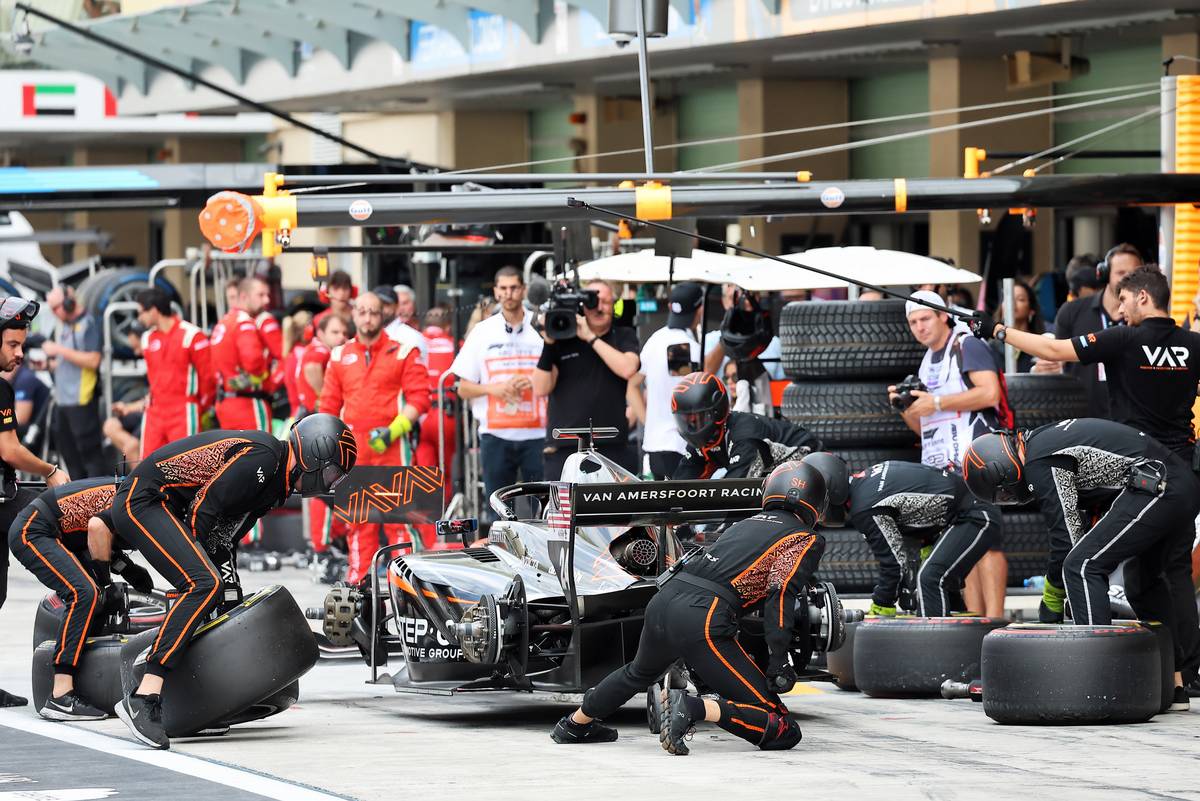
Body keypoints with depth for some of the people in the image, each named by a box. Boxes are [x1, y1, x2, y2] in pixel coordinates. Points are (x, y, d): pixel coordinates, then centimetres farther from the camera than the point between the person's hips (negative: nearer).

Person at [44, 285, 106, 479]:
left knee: (89, 449, -6)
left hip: (82, 399, -9)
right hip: (62, 399, 9)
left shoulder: (89, 324, -10)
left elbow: (92, 361, -20)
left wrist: (59, 350, -19)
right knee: (67, 448, 13)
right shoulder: (63, 325, 16)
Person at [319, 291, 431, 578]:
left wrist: (393, 430, -15)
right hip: (353, 445, 4)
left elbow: (419, 398, -4)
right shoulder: (340, 356, 14)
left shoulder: (403, 352, 2)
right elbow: (329, 405, 17)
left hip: (392, 444, -4)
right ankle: (360, 575, 11)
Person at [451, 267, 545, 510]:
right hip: (495, 434, 2)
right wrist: (493, 388, -9)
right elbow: (463, 389, 9)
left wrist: (534, 382, -12)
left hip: (536, 434, -2)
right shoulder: (482, 332, 8)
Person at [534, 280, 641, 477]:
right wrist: (549, 345, -6)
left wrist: (591, 338, -9)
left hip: (614, 448, 0)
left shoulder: (624, 337, 11)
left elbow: (628, 370, -10)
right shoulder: (562, 340, 11)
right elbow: (540, 389, 3)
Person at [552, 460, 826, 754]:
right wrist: (778, 660, -11)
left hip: (663, 600, 8)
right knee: (784, 732, -10)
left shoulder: (748, 523, 27)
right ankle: (694, 709, -27)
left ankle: (575, 725, 55)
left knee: (639, 674, 41)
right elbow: (781, 592, -9)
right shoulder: (808, 539, 5)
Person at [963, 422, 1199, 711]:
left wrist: (1050, 608, 0)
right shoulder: (1045, 437, 19)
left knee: (1081, 566, -12)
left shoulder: (1040, 465, -11)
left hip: (1154, 490, -11)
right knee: (1144, 585, 22)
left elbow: (1067, 538, -10)